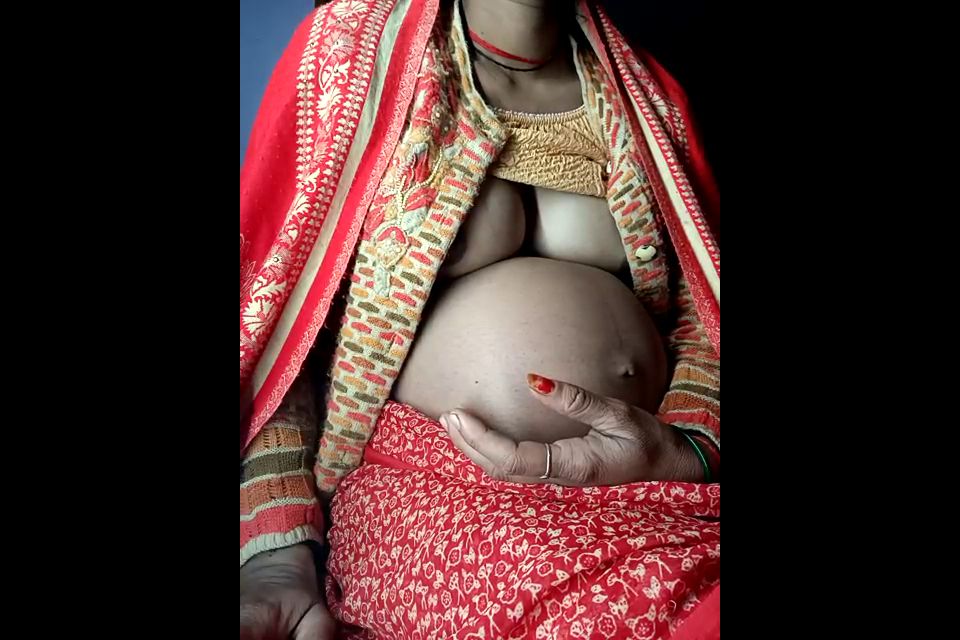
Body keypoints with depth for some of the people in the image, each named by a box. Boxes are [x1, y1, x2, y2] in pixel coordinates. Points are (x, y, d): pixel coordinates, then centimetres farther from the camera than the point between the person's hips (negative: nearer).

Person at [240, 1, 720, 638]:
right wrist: (278, 550, -13)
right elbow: (277, 318, -1)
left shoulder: (648, 91, 13)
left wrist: (686, 449, -14)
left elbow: (703, 312, 8)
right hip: (424, 489, -4)